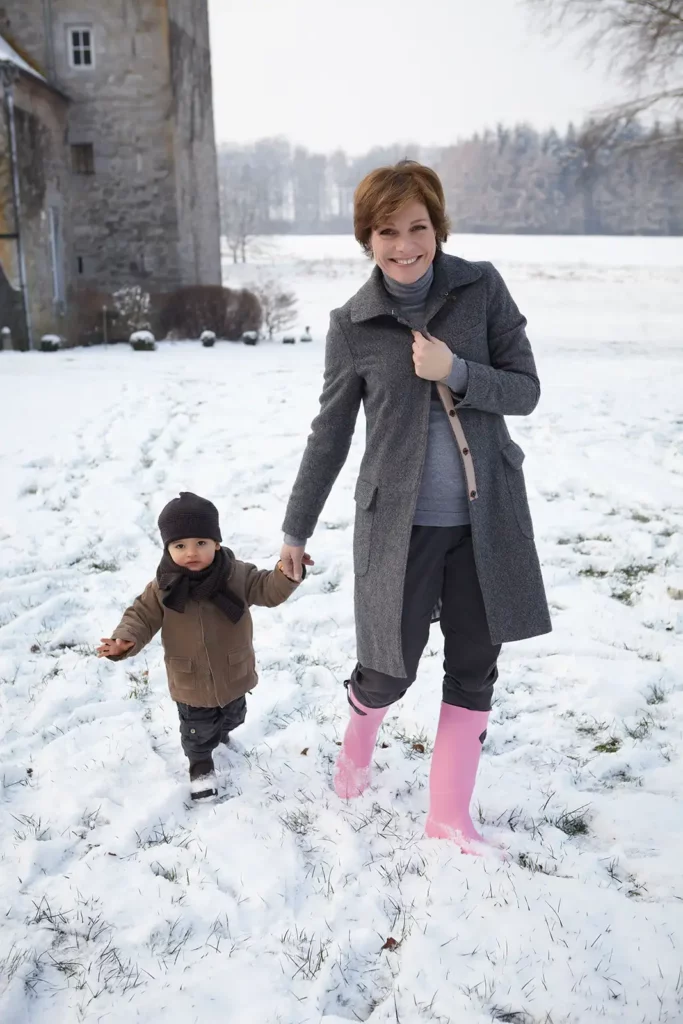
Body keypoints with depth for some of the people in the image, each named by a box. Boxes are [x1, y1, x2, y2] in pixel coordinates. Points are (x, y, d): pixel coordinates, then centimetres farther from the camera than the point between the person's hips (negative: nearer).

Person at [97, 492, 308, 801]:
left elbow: (268, 590, -16)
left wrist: (286, 574, -36)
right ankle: (200, 762, 51)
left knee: (232, 716, 30)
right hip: (191, 683, -2)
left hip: (233, 674, 2)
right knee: (197, 730, 20)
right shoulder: (163, 588, -20)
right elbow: (141, 616, -12)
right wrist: (125, 640, -32)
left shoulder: (237, 575, -19)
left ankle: (220, 731, 66)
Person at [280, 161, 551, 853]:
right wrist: (296, 531, 7)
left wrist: (454, 373, -19)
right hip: (399, 520, -1)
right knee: (390, 668, 4)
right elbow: (329, 434, 3)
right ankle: (359, 733, 42)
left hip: (487, 516, 2)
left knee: (474, 668, 8)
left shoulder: (482, 288, -1)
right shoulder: (352, 324, -3)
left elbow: (526, 391, -1)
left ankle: (449, 819, 27)